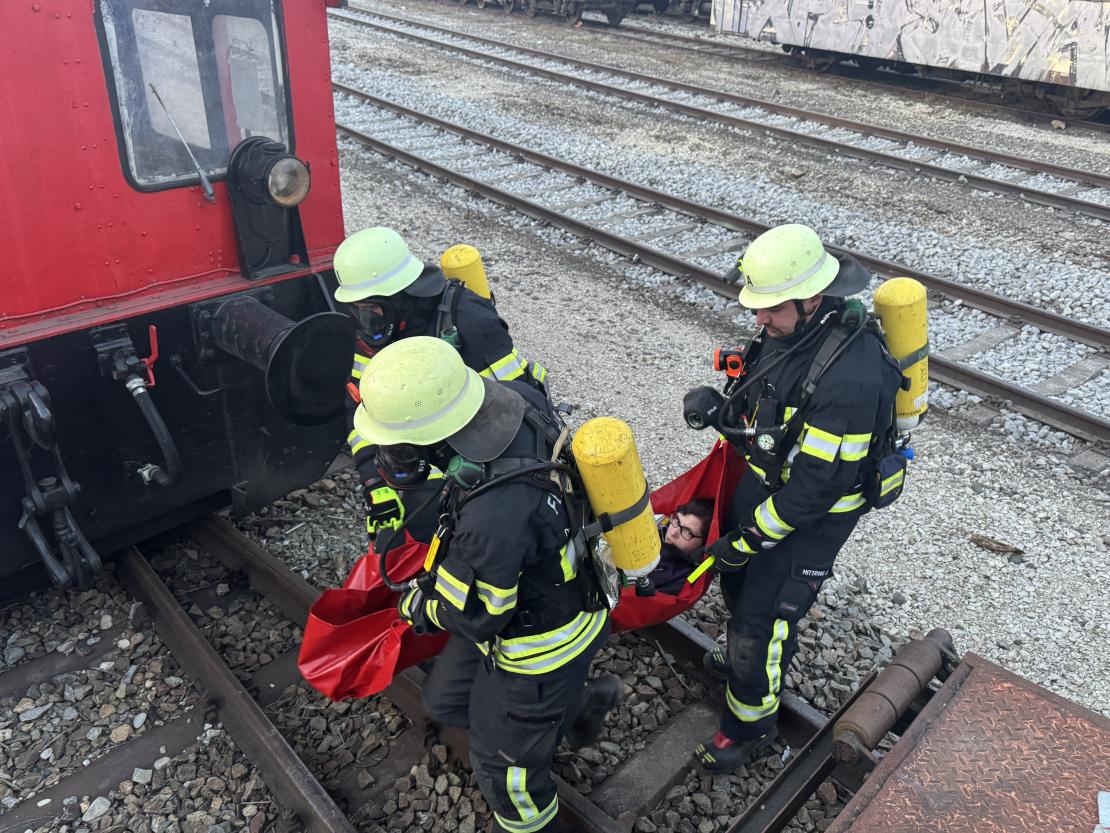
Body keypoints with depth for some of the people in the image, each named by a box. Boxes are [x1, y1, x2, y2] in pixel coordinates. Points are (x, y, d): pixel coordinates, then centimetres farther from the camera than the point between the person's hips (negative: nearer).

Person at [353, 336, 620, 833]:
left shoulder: (493, 517, -43)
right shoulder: (517, 399, -20)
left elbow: (474, 617, -26)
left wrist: (417, 605, -4)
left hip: (541, 644, -8)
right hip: (550, 594, 8)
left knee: (504, 763, 17)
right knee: (446, 702, 26)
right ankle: (580, 701, 39)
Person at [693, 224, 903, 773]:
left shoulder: (848, 377, -37)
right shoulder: (791, 327, -9)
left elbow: (818, 486, -30)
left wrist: (748, 538, -22)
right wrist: (721, 402, -2)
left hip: (815, 511, -8)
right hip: (765, 477, 9)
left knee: (763, 614, 2)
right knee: (736, 575, 25)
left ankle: (750, 728, 27)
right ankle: (744, 658, 54)